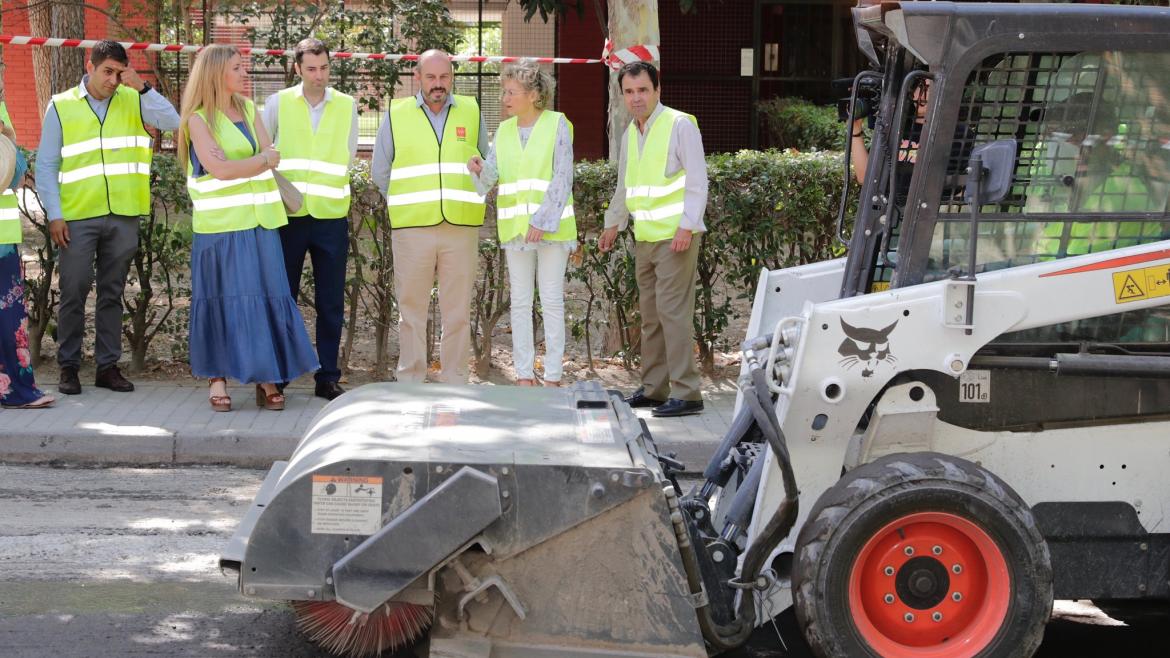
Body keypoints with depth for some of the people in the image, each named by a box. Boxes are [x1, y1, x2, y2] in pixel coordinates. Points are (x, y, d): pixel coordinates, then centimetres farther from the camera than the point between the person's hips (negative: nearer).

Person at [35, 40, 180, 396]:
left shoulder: (132, 101, 5)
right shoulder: (61, 106, 2)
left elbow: (172, 122, -10)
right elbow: (46, 164, 2)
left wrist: (142, 87, -16)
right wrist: (54, 214, -5)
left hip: (123, 216, 2)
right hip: (77, 216, -2)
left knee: (112, 293, 9)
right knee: (74, 292, 0)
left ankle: (108, 366, 16)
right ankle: (68, 366, 10)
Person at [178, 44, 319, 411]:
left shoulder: (249, 110, 14)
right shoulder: (198, 119, -2)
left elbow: (272, 156, 4)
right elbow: (220, 170, -13)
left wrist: (238, 164, -10)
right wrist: (262, 160, -4)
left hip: (260, 221, 5)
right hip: (221, 224, -5)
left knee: (267, 295, 0)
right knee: (224, 298, -4)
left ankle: (266, 379, 3)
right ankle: (218, 379, 3)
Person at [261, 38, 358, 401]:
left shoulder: (347, 106, 6)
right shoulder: (278, 103, 3)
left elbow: (347, 157, 12)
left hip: (332, 216, 1)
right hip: (288, 216, -1)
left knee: (331, 303, 3)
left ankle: (327, 377, 10)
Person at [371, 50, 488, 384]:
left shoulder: (471, 112, 10)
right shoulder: (396, 115, 7)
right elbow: (380, 171, 14)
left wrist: (468, 203, 9)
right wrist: (406, 206, 11)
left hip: (462, 228, 1)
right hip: (411, 228, -1)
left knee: (458, 311, 2)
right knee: (411, 308, 1)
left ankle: (455, 381, 8)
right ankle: (409, 382, 8)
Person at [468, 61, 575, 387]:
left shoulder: (557, 124, -4)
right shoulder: (505, 131, 10)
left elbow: (563, 179, -10)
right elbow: (492, 175, 4)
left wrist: (543, 221, -17)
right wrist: (478, 168, -19)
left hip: (552, 227, -4)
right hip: (515, 226, 4)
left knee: (552, 301, -1)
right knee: (520, 301, 5)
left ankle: (553, 377, 2)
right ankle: (524, 375, 10)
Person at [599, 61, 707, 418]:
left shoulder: (680, 125, -7)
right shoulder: (630, 133, 16)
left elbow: (697, 182, -11)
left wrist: (687, 227, -18)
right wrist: (613, 224, 28)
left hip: (674, 237, -8)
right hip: (644, 237, 8)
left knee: (672, 310, -13)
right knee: (650, 312, 11)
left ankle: (686, 393, -13)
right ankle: (654, 388, 18)